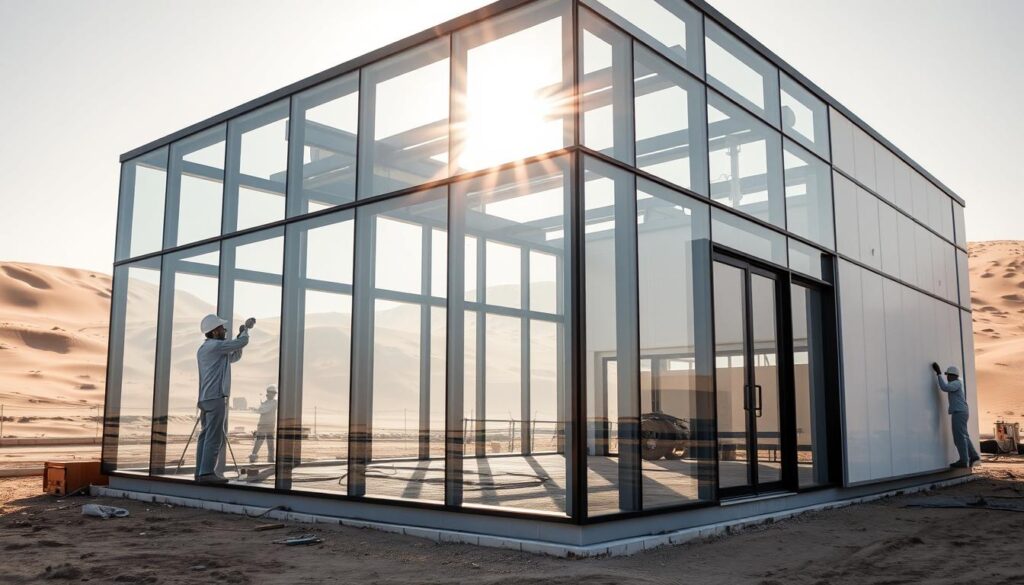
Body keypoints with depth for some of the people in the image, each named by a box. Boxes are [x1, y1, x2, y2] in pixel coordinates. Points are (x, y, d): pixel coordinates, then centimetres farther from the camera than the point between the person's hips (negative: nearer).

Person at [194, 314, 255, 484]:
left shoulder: (204, 349, 21)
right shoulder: (216, 346, -9)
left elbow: (235, 356, 27)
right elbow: (242, 342, -7)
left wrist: (240, 334, 20)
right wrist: (246, 328, 12)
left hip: (205, 398, 10)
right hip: (216, 398, -10)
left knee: (205, 436, 8)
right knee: (214, 437, -9)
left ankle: (200, 472, 9)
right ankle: (207, 473, -11)